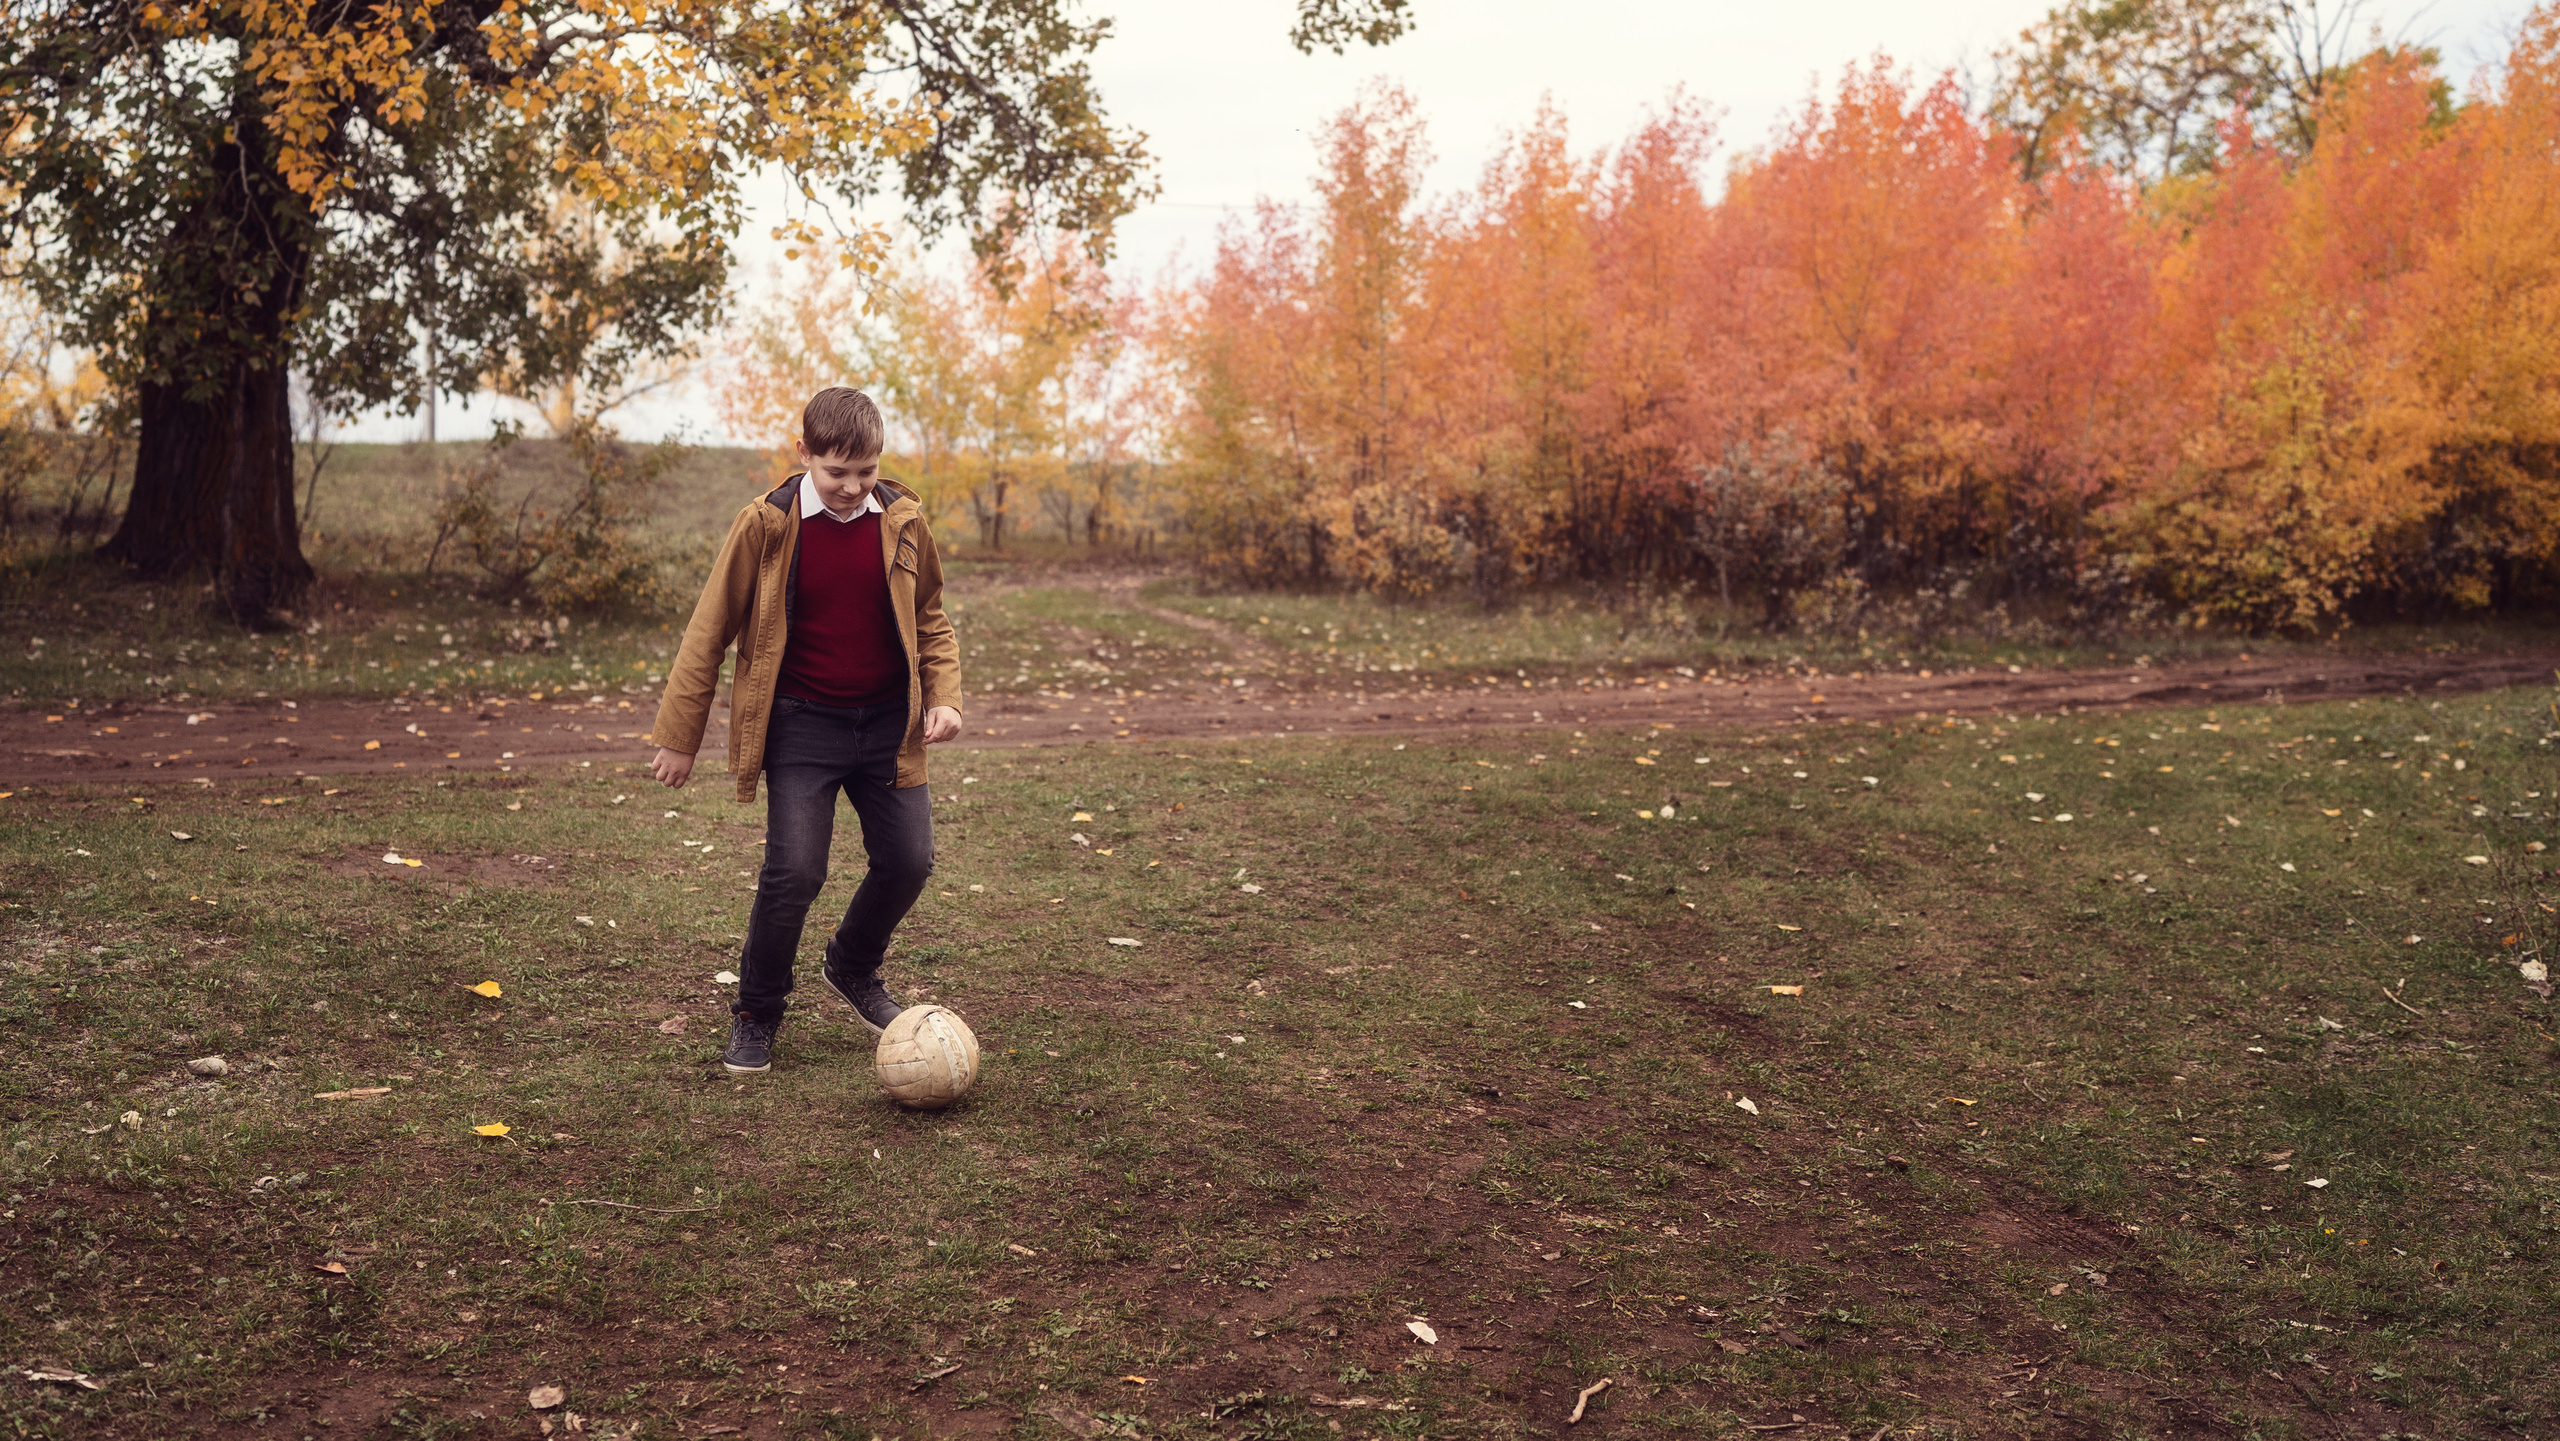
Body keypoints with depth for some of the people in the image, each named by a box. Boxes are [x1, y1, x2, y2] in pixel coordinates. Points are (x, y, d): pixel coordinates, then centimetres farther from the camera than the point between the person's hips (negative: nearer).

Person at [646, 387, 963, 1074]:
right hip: (802, 727, -3)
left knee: (908, 861, 1)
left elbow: (930, 619, 12)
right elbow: (709, 632, -3)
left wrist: (944, 697, -4)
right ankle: (755, 1016, 11)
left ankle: (853, 969, 31)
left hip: (887, 725, 3)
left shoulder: (902, 521, -1)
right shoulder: (765, 526, -9)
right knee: (794, 870, -11)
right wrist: (678, 736, -1)